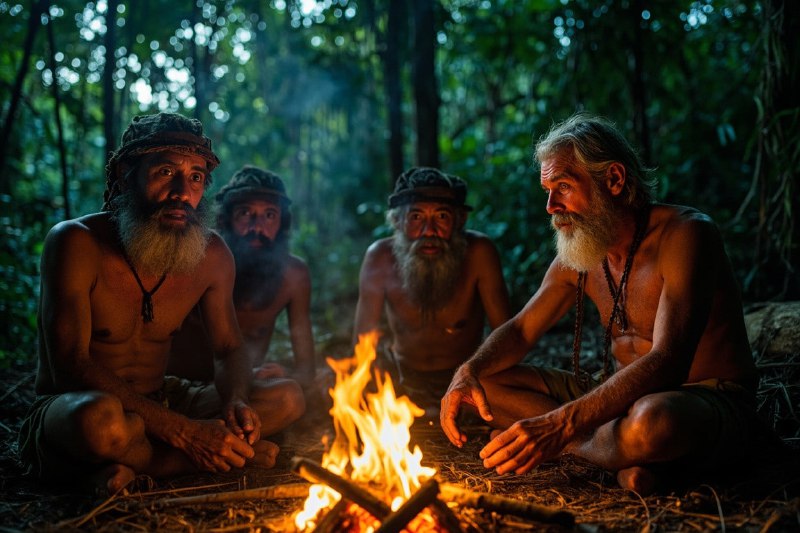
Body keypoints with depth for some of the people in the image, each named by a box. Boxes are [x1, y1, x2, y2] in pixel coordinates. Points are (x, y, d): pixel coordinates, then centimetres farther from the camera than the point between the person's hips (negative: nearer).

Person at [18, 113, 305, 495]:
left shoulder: (212, 255, -3)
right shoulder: (75, 243, -18)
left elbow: (229, 351, 6)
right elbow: (70, 368, -25)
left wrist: (235, 403, -20)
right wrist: (184, 432, -32)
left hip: (160, 405, 6)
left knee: (288, 398, -10)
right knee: (102, 417, -41)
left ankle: (134, 467, -19)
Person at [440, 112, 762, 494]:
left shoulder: (685, 234, -19)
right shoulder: (576, 258, 3)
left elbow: (667, 363, -30)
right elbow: (521, 329, 10)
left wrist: (560, 425, -40)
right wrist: (469, 372, -14)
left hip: (712, 403, -7)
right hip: (624, 397, 7)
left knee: (652, 418, -43)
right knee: (486, 383, -3)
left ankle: (564, 445, -12)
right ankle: (621, 454, -16)